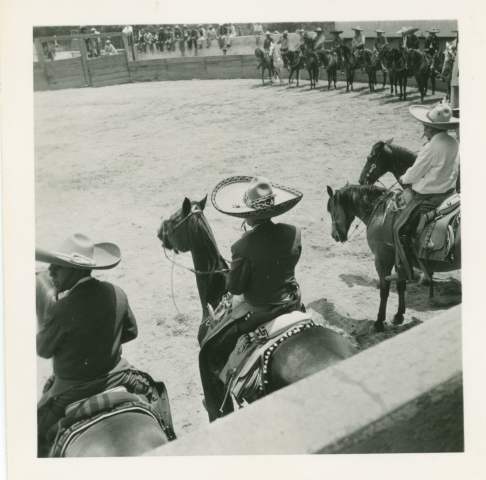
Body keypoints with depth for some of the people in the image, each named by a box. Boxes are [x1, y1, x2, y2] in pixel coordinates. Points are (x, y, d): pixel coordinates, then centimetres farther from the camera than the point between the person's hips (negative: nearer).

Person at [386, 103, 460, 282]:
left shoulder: (431, 147, -23)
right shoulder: (454, 143, 2)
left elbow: (415, 173, -15)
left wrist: (404, 178, 8)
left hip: (428, 197, -9)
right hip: (449, 191, 9)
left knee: (400, 229, 0)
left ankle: (405, 273, 3)